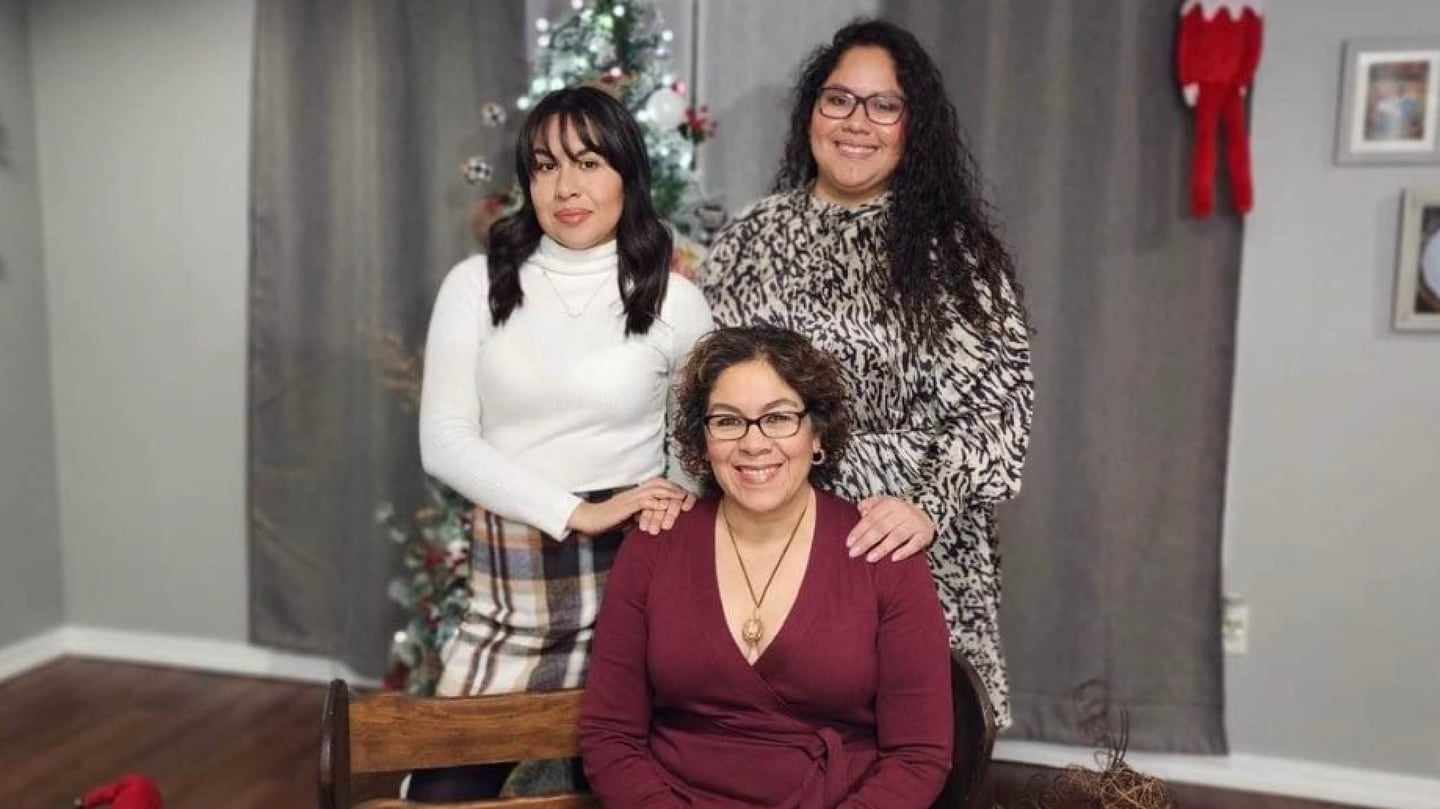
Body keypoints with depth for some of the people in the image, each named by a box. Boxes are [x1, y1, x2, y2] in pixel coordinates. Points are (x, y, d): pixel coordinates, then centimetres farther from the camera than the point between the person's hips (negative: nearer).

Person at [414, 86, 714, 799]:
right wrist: (576, 514, -15)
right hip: (509, 597, 1)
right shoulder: (477, 285, 1)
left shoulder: (675, 301, 0)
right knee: (445, 787, 1)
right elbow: (444, 443, -5)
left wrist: (678, 498, -7)